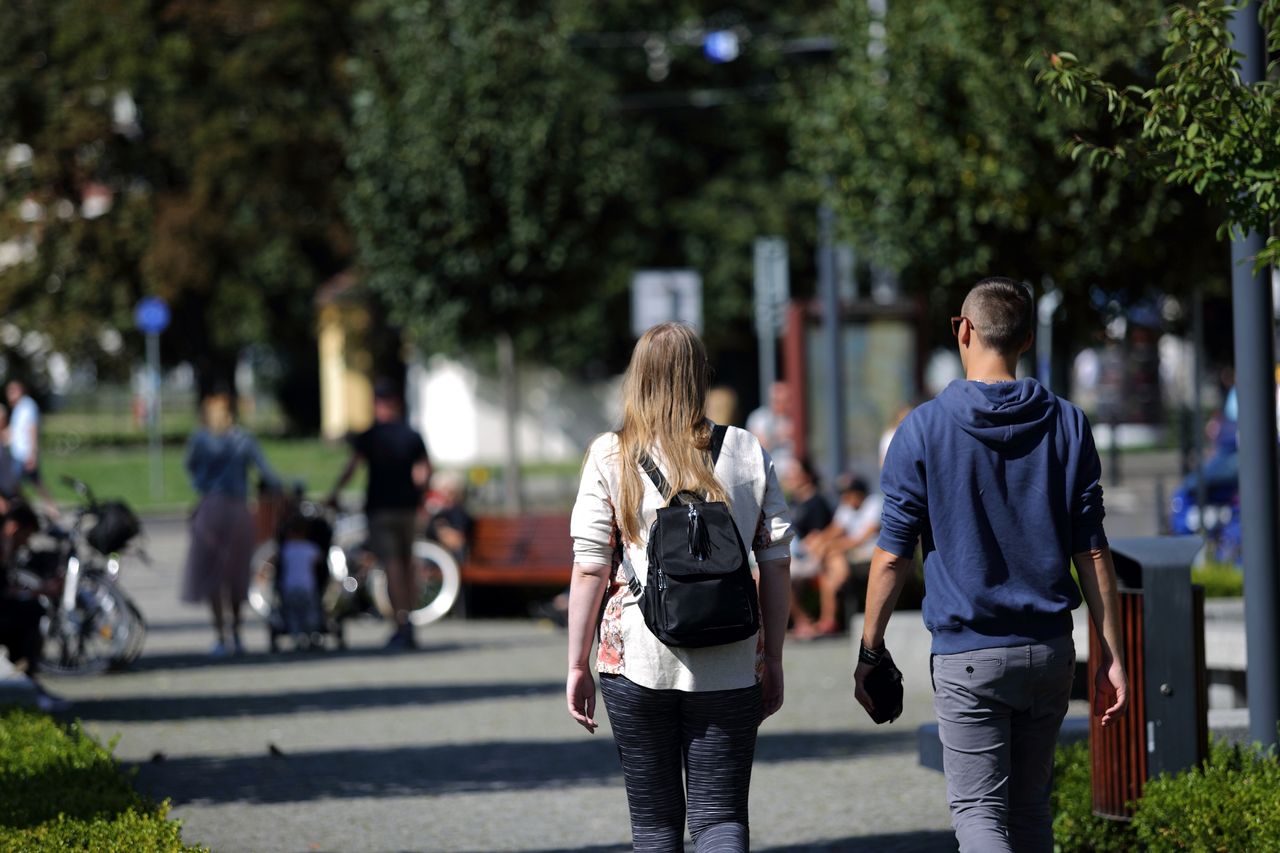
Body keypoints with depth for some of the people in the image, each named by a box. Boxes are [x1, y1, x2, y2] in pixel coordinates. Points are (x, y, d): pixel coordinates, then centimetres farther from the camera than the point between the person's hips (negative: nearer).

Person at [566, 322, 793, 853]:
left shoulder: (611, 457, -2)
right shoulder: (747, 453, 4)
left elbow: (589, 569, -4)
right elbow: (774, 564, 5)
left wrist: (578, 664, 3)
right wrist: (773, 661, 13)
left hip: (637, 658, -1)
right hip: (728, 665, 1)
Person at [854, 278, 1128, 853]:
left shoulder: (924, 430, -6)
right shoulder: (1067, 426, 2)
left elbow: (892, 556, -5)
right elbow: (1092, 552, 2)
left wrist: (870, 650, 5)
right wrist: (1112, 654, 6)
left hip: (968, 655, -4)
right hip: (1049, 650, 4)